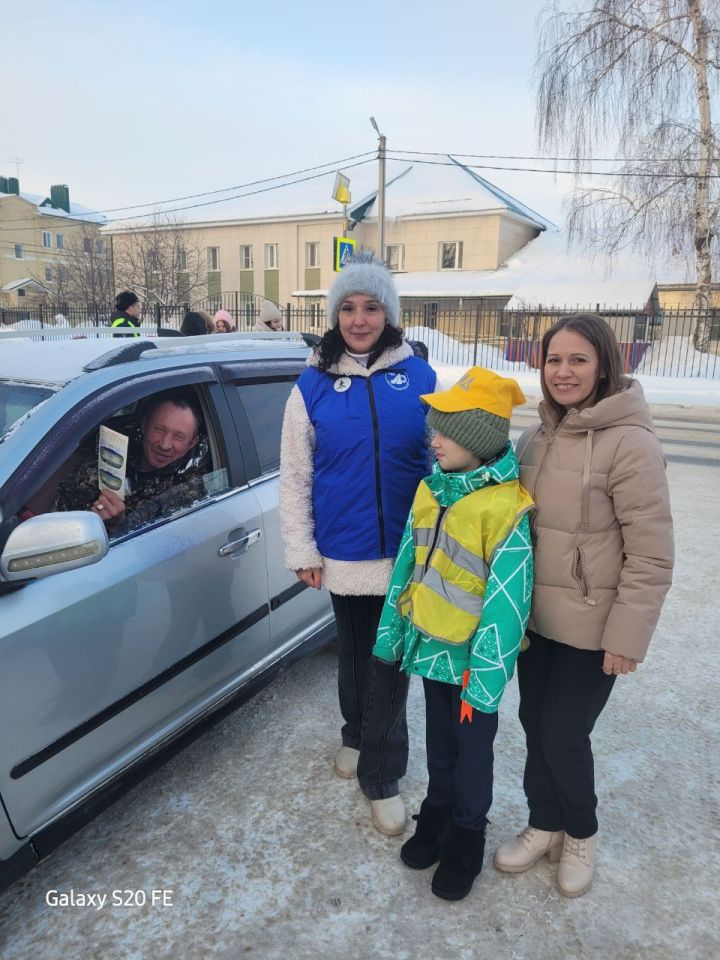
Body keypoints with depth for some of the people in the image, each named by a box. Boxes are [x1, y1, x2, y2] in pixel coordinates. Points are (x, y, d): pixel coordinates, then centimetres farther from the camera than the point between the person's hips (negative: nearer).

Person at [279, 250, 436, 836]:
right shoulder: (314, 384, -2)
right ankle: (358, 734, 46)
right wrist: (301, 550, -3)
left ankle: (381, 776, 25)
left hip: (404, 549, -1)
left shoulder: (419, 377, -2)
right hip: (342, 551, 1)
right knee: (354, 651, 20)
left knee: (390, 662, 7)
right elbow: (294, 475, 0)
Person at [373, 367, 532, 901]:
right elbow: (408, 564, 7)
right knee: (439, 743, 24)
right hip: (431, 645, 6)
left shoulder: (509, 506, -22)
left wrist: (483, 677, -19)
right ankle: (436, 816, 48)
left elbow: (506, 601, -21)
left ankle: (466, 840, 40)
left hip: (474, 657, -5)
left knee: (472, 751, 16)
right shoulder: (431, 489, -1)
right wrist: (391, 633, 10)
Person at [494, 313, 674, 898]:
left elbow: (651, 555, -16)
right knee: (535, 724, 16)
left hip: (592, 626, -6)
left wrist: (627, 637, -15)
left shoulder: (630, 442, -17)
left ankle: (581, 833, 36)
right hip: (536, 616, 6)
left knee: (563, 736, 6)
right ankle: (545, 826, 41)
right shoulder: (538, 438, 4)